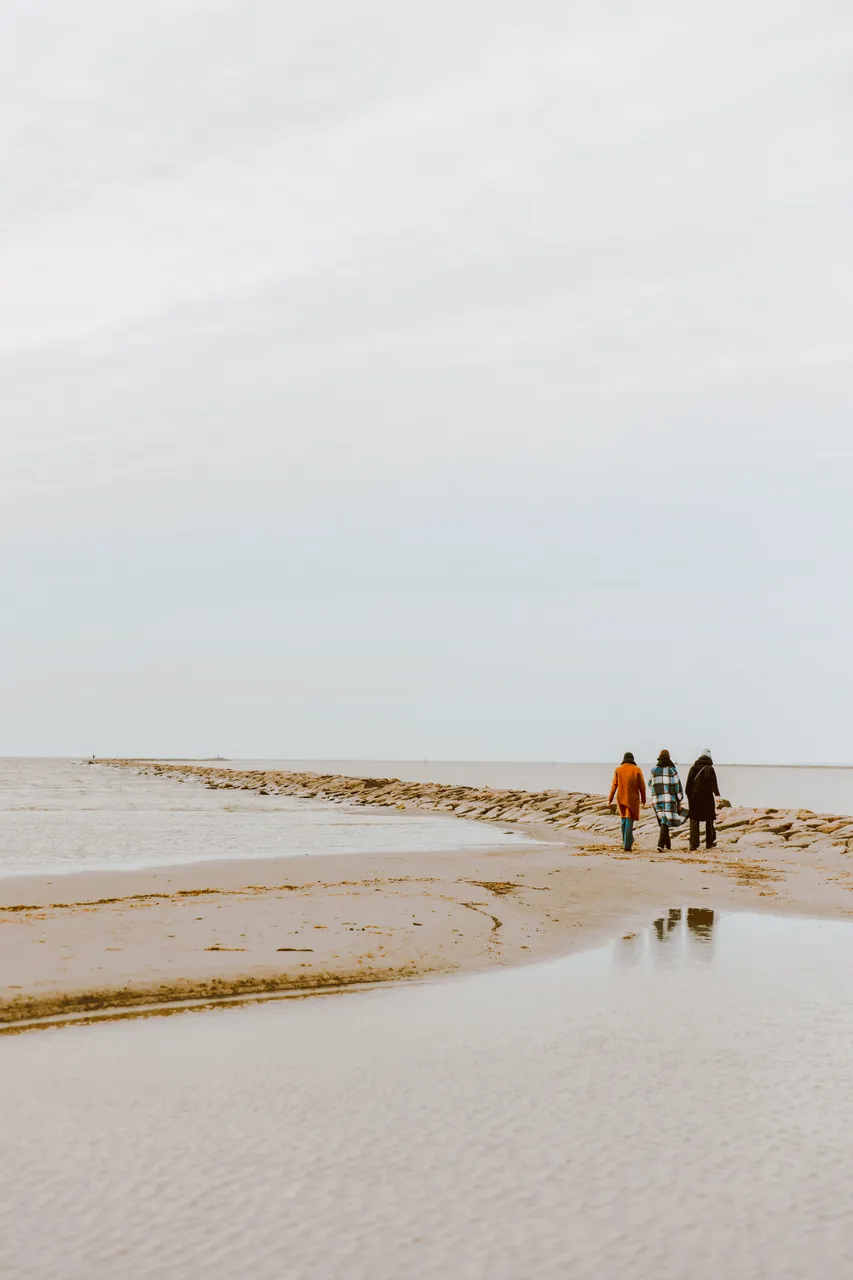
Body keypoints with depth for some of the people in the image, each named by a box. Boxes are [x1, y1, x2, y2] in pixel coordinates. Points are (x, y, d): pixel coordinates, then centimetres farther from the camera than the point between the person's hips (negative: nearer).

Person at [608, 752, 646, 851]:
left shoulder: (618, 770, -1)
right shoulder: (637, 770, -5)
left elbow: (614, 785, -3)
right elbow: (642, 786, -3)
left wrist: (610, 799, 1)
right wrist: (643, 798, 9)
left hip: (621, 798, 2)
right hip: (633, 799, -2)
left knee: (624, 819, 19)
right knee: (629, 821, -2)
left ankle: (627, 842, 26)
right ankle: (627, 845, -9)